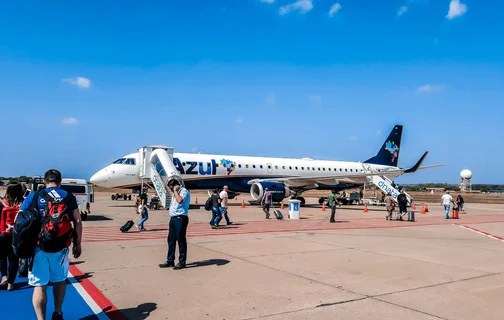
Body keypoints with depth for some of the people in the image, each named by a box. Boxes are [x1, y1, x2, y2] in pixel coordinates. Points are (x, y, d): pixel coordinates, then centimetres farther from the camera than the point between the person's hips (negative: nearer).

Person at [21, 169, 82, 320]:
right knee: (60, 280, 19)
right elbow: (77, 221, 0)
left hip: (38, 246, -1)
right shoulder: (69, 197, 3)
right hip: (61, 246, 1)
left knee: (39, 284, 6)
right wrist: (77, 243, 7)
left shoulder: (33, 197, 2)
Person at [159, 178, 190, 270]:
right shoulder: (175, 193, 20)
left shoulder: (184, 191, -9)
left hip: (180, 218, -9)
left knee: (181, 240, -2)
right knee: (171, 240, 12)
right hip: (173, 218, 9)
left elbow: (180, 200, -27)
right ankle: (170, 261, 20)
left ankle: (182, 262, 6)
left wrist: (175, 191, -17)